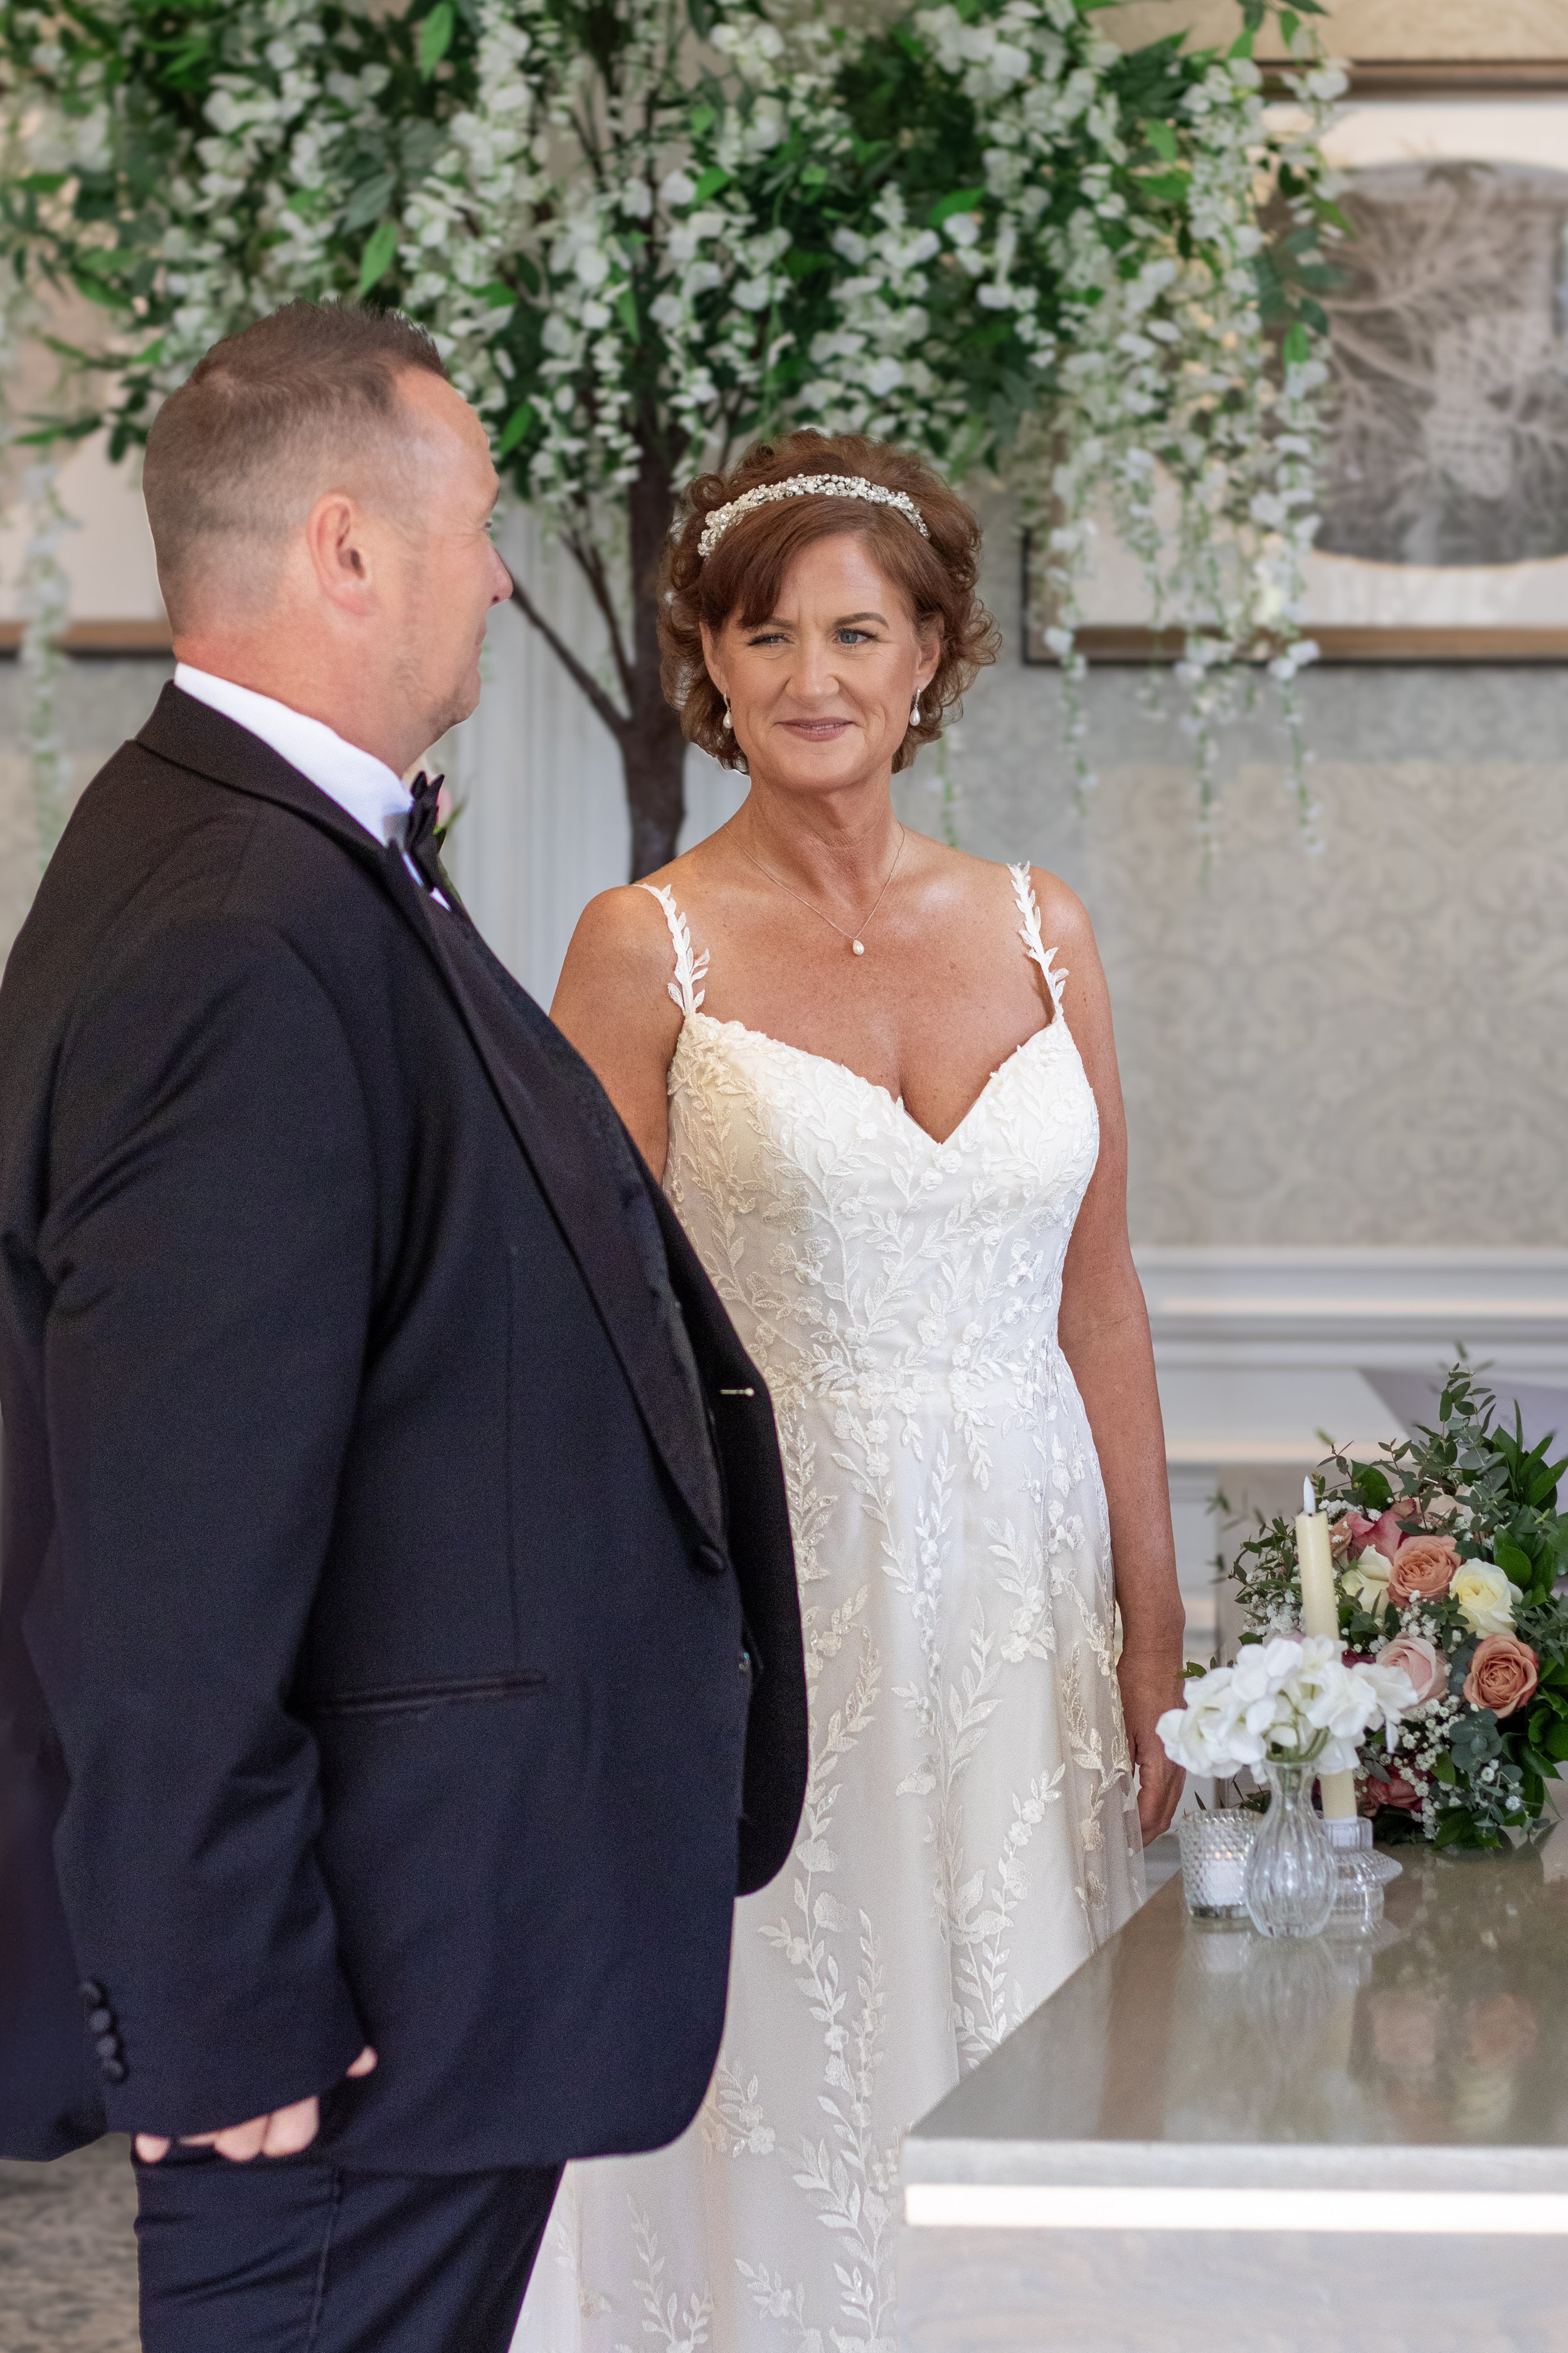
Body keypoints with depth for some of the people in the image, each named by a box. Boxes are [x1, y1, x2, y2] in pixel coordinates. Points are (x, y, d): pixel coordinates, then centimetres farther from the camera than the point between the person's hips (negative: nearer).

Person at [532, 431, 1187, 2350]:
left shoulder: (1040, 932, 7)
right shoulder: (650, 948, -3)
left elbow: (1100, 1308, 9)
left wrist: (1156, 1644, 5)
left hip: (1027, 1583, 3)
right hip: (780, 1578, -3)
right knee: (798, 2109, 3)